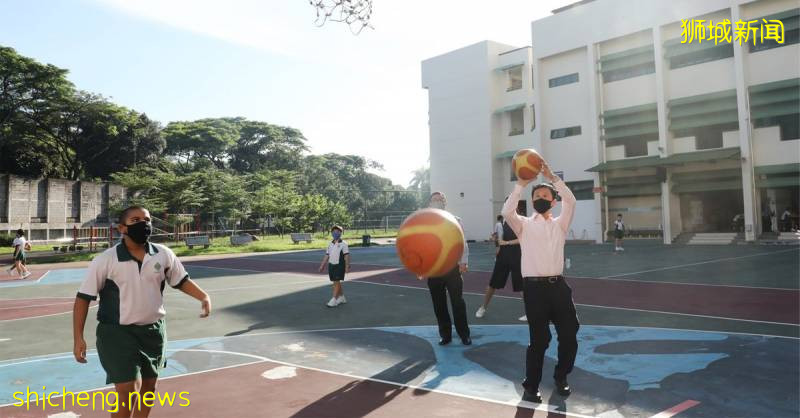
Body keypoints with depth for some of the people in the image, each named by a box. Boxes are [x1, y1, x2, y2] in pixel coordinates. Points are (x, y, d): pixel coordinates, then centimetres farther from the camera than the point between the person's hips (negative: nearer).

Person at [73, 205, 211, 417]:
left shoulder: (163, 254, -4)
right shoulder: (105, 260, -13)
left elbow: (181, 280, 9)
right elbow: (83, 298, -8)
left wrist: (204, 297, -7)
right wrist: (78, 338, -12)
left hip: (153, 331, 4)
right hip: (117, 333, -4)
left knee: (148, 386, 19)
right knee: (128, 392, -9)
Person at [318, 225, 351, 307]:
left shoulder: (343, 244, -6)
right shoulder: (330, 244, 12)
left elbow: (347, 256, -11)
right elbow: (326, 256, 15)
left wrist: (347, 266, -18)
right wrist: (322, 265, 12)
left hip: (339, 266, -6)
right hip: (331, 265, 6)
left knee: (337, 282, -9)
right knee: (336, 282, 13)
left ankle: (334, 300, -7)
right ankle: (342, 297, 28)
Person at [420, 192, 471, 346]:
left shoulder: (455, 221, 3)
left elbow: (462, 242, 1)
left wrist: (463, 262, -10)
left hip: (452, 267, -1)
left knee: (458, 302, 3)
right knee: (439, 304, 10)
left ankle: (464, 334, 19)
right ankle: (445, 334, 25)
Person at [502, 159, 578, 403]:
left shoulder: (560, 224, 13)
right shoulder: (524, 225, 7)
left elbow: (570, 201, -3)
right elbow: (507, 212, -13)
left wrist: (551, 177, -8)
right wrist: (521, 184, -13)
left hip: (558, 285, 3)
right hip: (534, 287, -3)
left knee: (569, 335, 7)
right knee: (539, 339, 0)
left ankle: (561, 378, 32)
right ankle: (531, 386, 17)